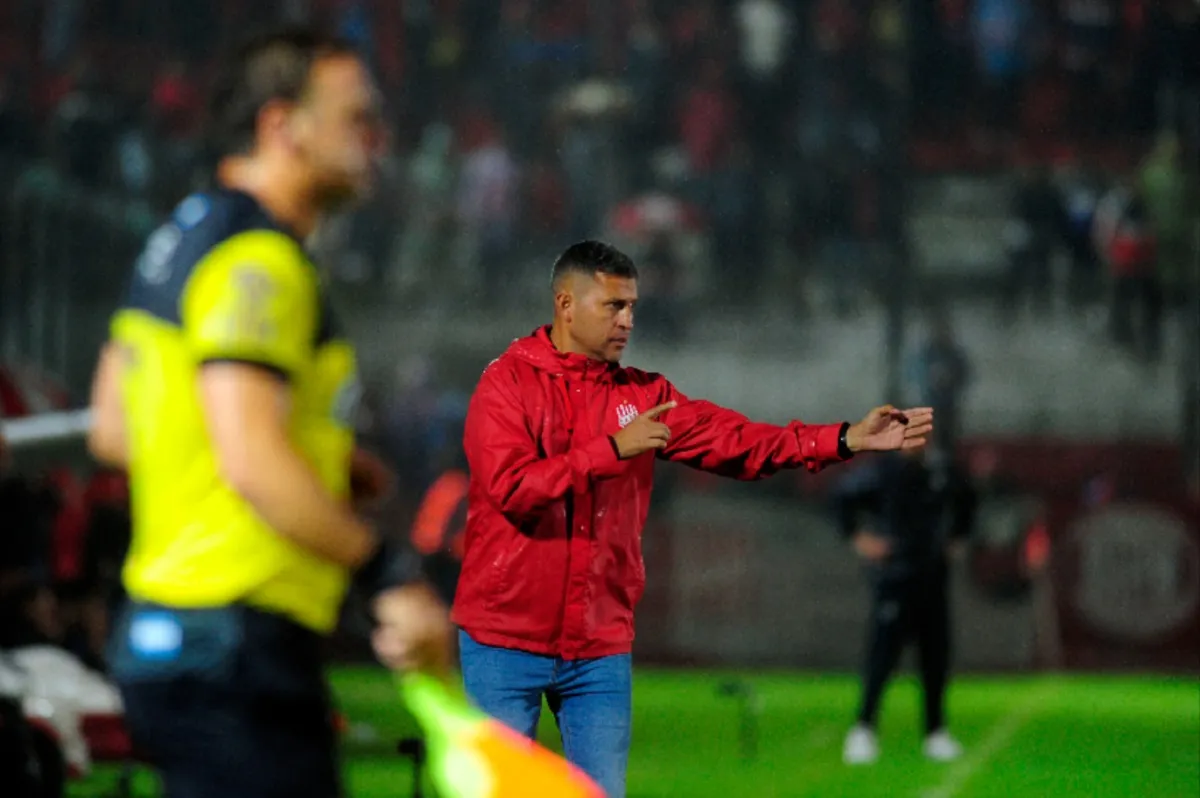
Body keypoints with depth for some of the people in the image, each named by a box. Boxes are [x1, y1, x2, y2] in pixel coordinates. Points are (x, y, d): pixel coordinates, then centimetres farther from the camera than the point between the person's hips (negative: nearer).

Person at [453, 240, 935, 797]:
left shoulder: (643, 395, 8)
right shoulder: (508, 383, -5)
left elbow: (735, 440, 0)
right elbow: (510, 486, -18)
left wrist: (848, 439, -10)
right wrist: (612, 449, -20)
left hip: (600, 646, 4)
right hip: (506, 641, -4)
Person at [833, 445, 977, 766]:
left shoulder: (943, 469, 2)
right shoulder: (882, 471, -10)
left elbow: (966, 498, 22)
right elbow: (842, 494, 1)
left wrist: (956, 535, 15)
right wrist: (858, 536, -2)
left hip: (933, 574, 4)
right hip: (894, 578, -4)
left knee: (936, 653, 5)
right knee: (885, 649, -10)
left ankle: (936, 732, 14)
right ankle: (863, 730, -3)